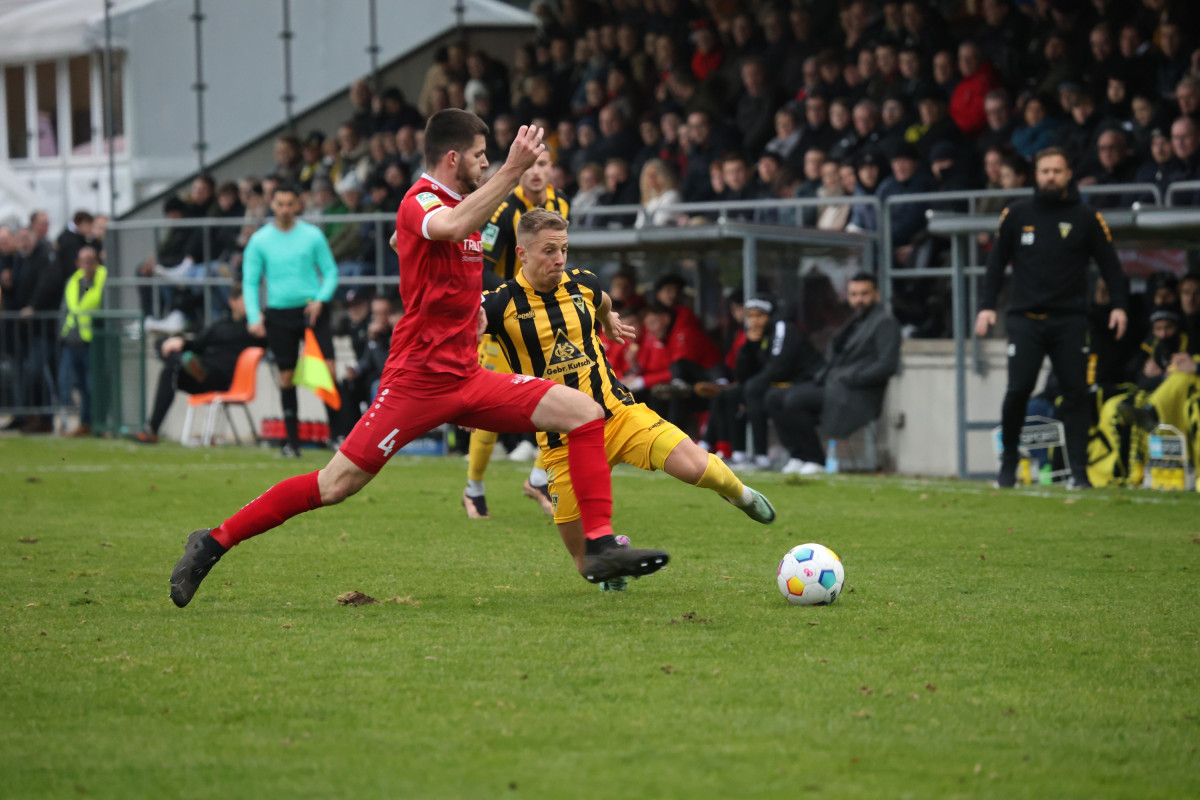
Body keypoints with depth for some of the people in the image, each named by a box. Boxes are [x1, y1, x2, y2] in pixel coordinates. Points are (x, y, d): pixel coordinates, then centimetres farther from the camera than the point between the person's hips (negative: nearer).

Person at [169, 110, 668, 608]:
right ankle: (215, 541, 5)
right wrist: (513, 170, -39)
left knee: (584, 412, -5)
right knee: (337, 484, -9)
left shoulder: (460, 203, 17)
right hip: (419, 376, -8)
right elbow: (451, 227, -38)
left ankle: (599, 548, -8)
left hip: (467, 378, 8)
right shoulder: (420, 201, -11)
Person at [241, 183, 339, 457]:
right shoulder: (260, 240, 3)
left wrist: (320, 300, -11)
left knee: (328, 370, -12)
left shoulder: (312, 235, 2)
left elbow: (330, 272, 6)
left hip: (311, 310, -1)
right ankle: (292, 441, 11)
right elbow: (250, 281, 5)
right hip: (279, 314, 1)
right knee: (287, 378, 3)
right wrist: (254, 316, -7)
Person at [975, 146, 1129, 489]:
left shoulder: (1086, 217, 5)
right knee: (1017, 391, -9)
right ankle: (1008, 466, 7)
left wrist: (1119, 305, -8)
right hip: (1025, 319, 0)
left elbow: (1109, 263, 4)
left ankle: (1079, 471, -4)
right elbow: (997, 261, 13)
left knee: (1075, 394, -6)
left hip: (1069, 320, 0)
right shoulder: (1016, 214, 8)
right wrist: (987, 305, 4)